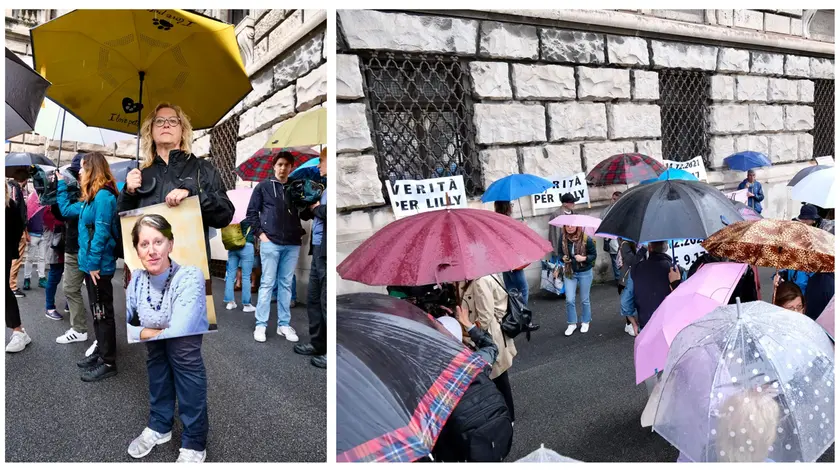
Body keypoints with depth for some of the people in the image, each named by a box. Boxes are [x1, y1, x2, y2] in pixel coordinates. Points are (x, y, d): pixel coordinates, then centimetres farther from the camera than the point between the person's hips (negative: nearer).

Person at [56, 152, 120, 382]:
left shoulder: (103, 196, -18)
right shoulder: (91, 197, 12)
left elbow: (101, 233, -22)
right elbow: (66, 209, 27)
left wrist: (94, 263, -21)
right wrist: (61, 183, 26)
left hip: (99, 265, -10)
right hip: (91, 263, 10)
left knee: (102, 313, -2)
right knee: (97, 311, 16)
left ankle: (108, 363, 7)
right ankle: (101, 352, 28)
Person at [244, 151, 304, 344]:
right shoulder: (263, 187, 2)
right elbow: (251, 212, 4)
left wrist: (301, 232, 3)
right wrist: (260, 233, -4)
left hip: (292, 245, 3)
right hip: (270, 243, -3)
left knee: (286, 284, 8)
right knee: (267, 283, -1)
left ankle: (284, 324, 15)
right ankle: (261, 325, 6)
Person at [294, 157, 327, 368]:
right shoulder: (325, 187, 18)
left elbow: (327, 213, -24)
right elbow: (313, 215, 19)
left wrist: (315, 207, -7)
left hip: (326, 252, -10)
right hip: (318, 250, 10)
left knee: (326, 302, -4)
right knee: (313, 299, 16)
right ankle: (318, 344, 28)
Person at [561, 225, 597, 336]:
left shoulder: (586, 239, -17)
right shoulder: (563, 239, -9)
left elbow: (594, 254, -7)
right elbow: (560, 253, 8)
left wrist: (584, 258, -25)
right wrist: (563, 258, -14)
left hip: (585, 273, -2)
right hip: (569, 272, 2)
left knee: (584, 300, 11)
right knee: (569, 300, -2)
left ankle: (585, 322, 32)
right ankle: (572, 324, 17)